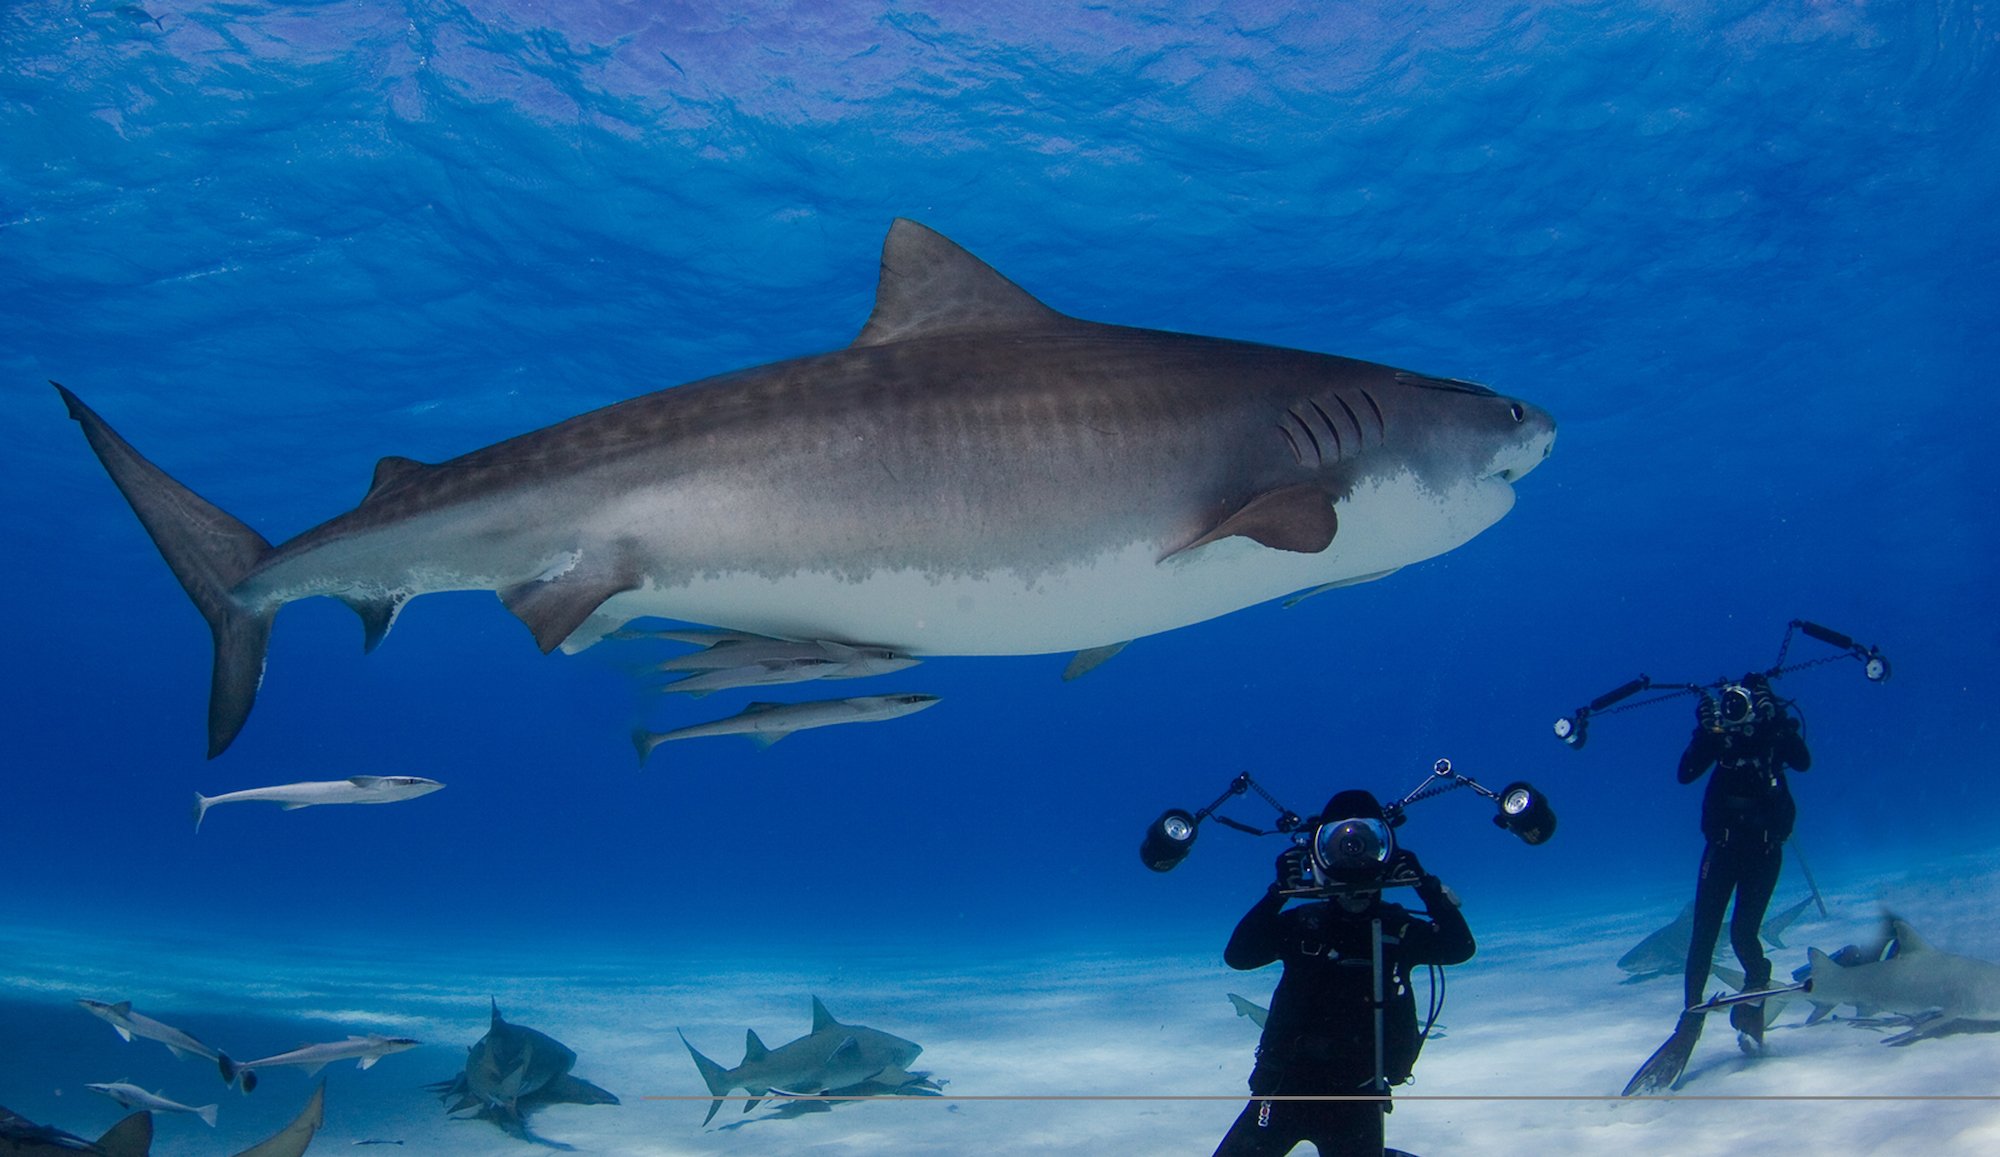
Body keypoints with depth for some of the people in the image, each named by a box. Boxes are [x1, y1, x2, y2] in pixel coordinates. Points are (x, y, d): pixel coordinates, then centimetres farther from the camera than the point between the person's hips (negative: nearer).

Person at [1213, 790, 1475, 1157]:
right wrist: (1278, 893, -24)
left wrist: (1428, 887, -24)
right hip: (1287, 1086, 0)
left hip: (1358, 1098, 0)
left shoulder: (1400, 929, -2)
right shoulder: (1302, 922, -4)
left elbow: (1460, 949, -15)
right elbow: (1236, 956, -15)